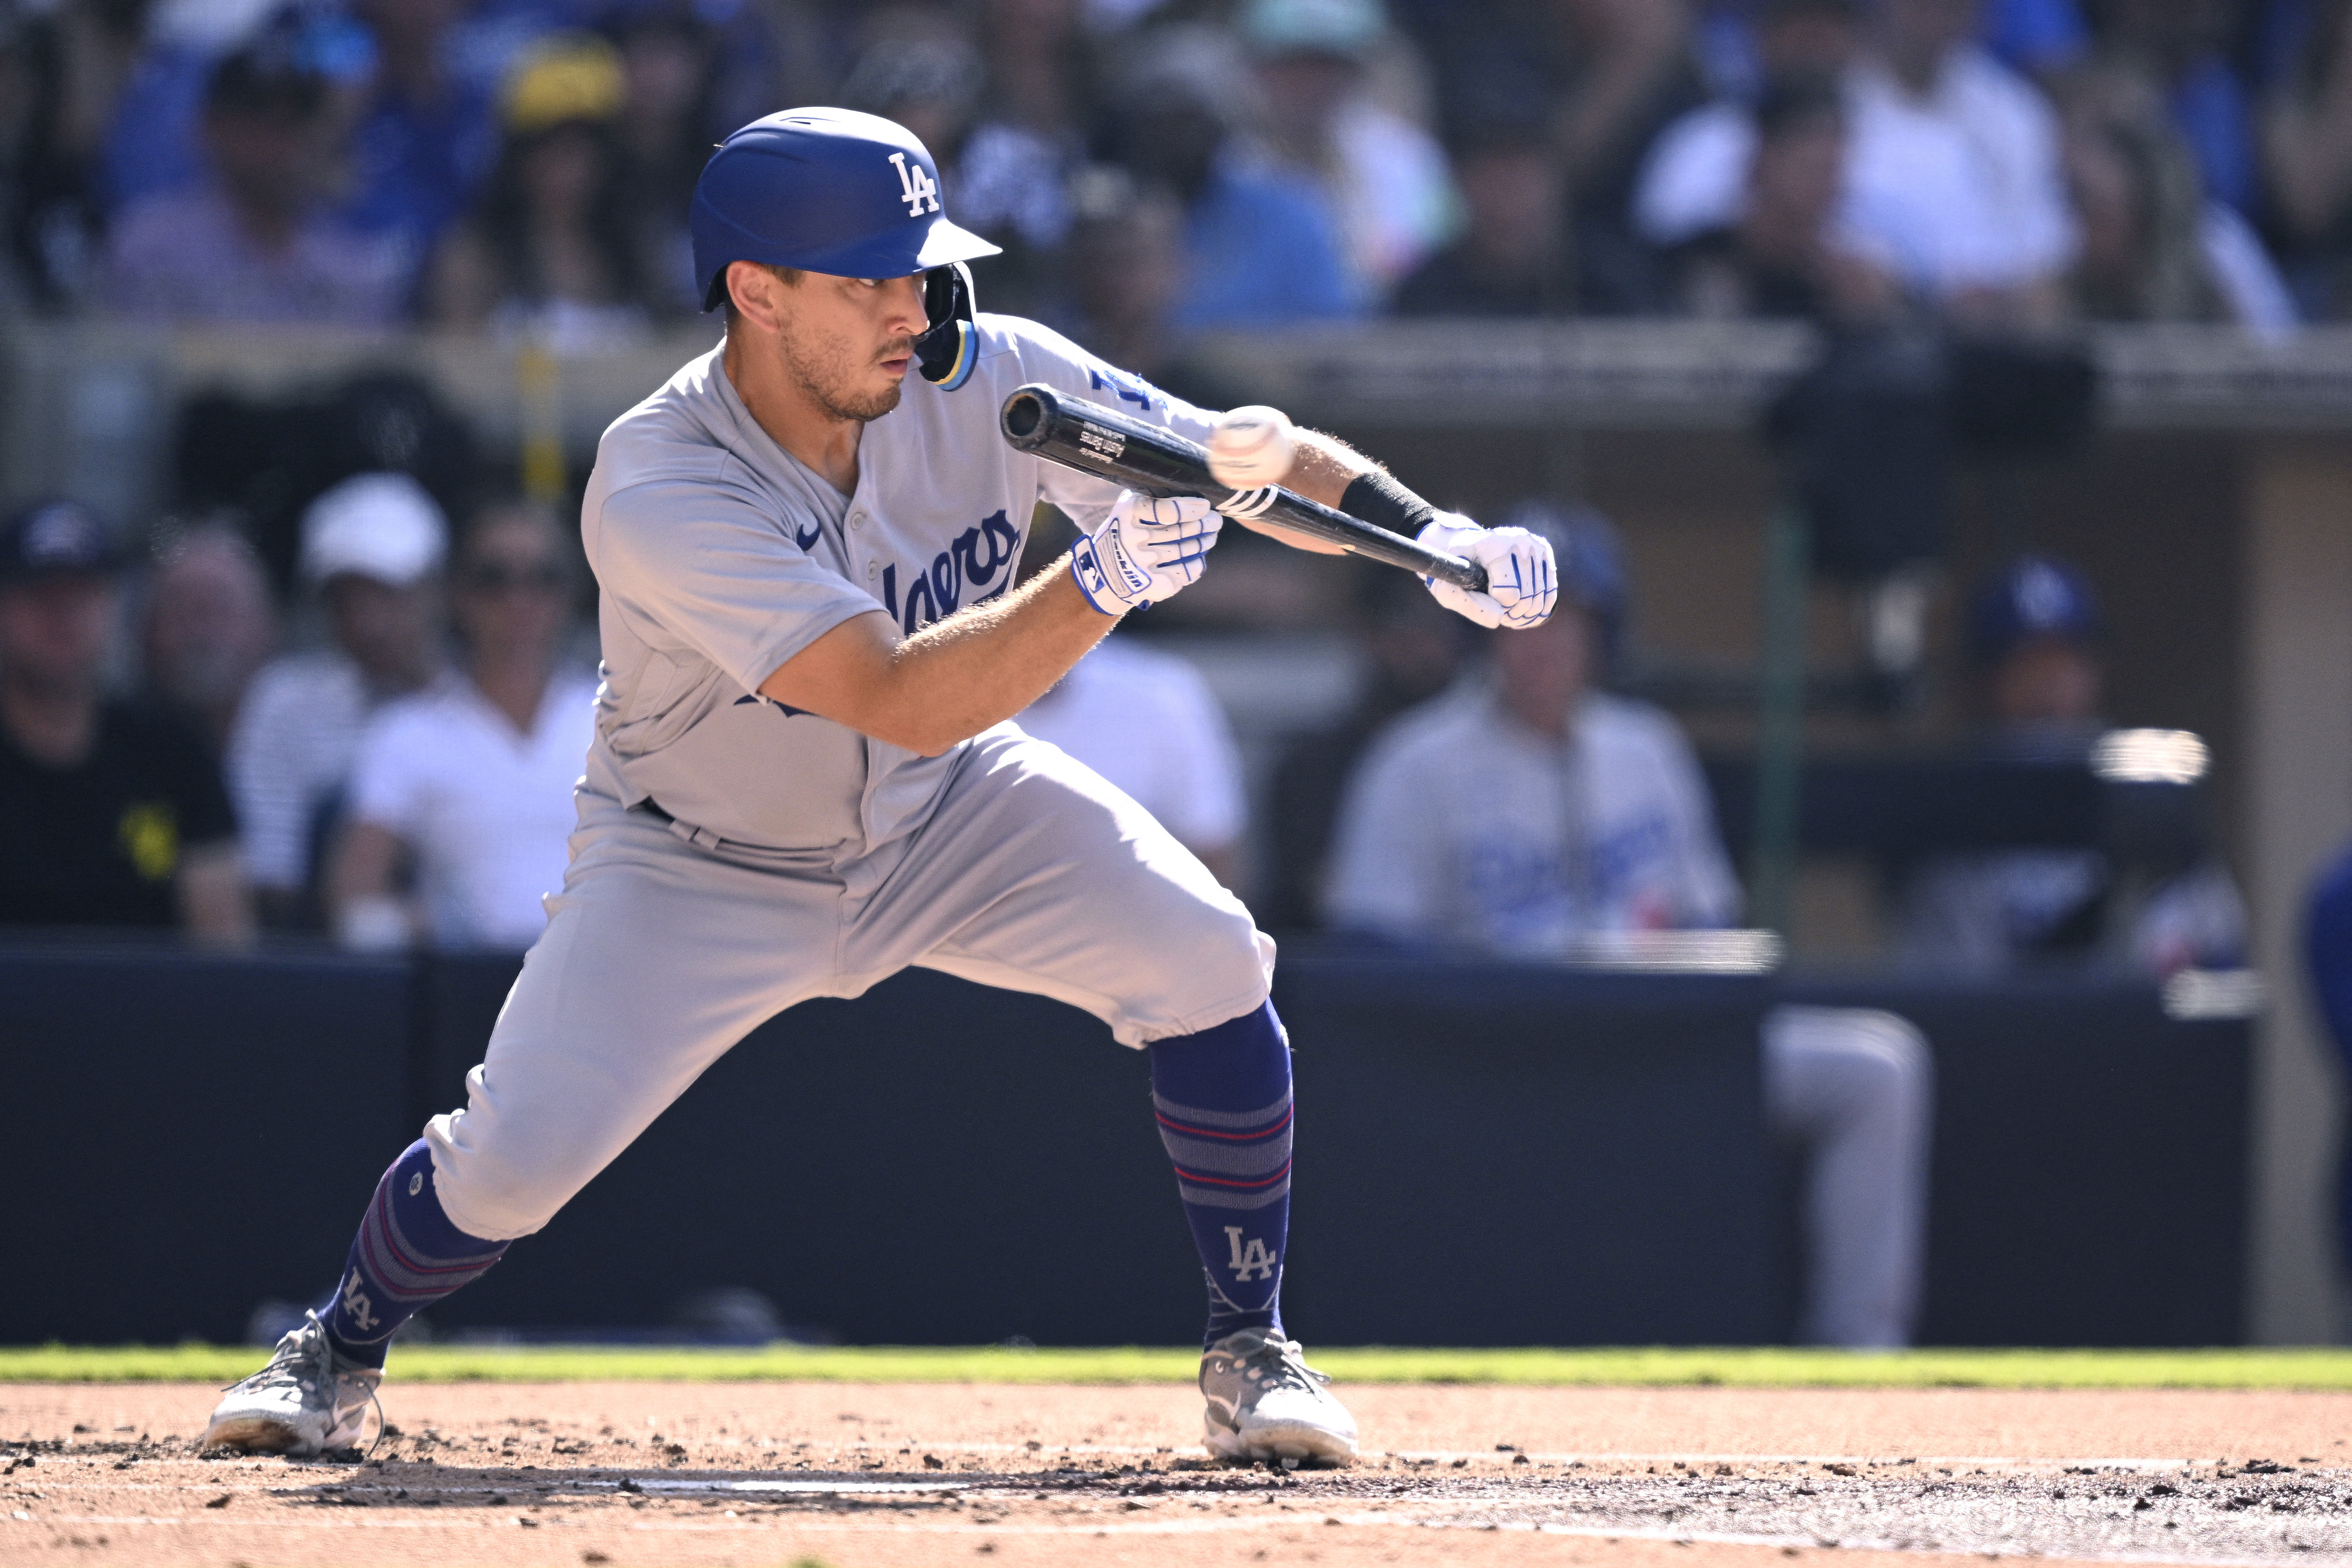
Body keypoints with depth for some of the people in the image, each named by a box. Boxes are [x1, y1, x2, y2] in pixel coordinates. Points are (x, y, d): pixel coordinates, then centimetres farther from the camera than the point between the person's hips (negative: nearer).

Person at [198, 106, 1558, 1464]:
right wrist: (1100, 585, -57)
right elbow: (903, 700, -45)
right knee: (515, 1157, -15)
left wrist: (1436, 537, -33)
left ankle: (1251, 1351, -1)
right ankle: (341, 1352, 18)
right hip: (701, 865, -3)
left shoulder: (980, 378, -23)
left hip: (943, 818, 3)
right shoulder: (660, 496, -35)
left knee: (1207, 960, -19)